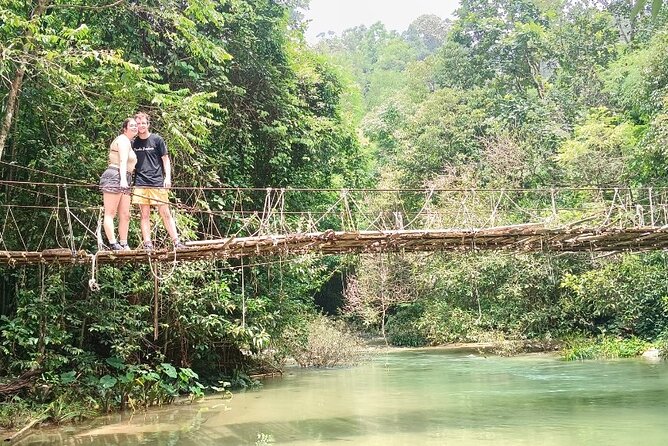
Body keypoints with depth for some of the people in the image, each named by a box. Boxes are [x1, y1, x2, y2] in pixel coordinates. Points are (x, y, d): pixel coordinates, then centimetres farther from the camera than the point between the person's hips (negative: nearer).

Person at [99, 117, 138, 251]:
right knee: (110, 213, -9)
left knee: (125, 215, 5)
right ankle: (113, 244, -14)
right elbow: (122, 161, -17)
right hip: (114, 177, -10)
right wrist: (123, 179, -28)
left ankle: (123, 245, 6)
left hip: (124, 181, 10)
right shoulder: (123, 139, -3)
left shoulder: (129, 142, 27)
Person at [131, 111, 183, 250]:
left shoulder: (157, 139, 4)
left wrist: (168, 177, -6)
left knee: (165, 213, -1)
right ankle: (147, 244, 3)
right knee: (144, 215, 1)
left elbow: (165, 159, 5)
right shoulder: (133, 143, 11)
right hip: (140, 184, 2)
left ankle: (176, 241, 2)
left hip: (158, 182, -2)